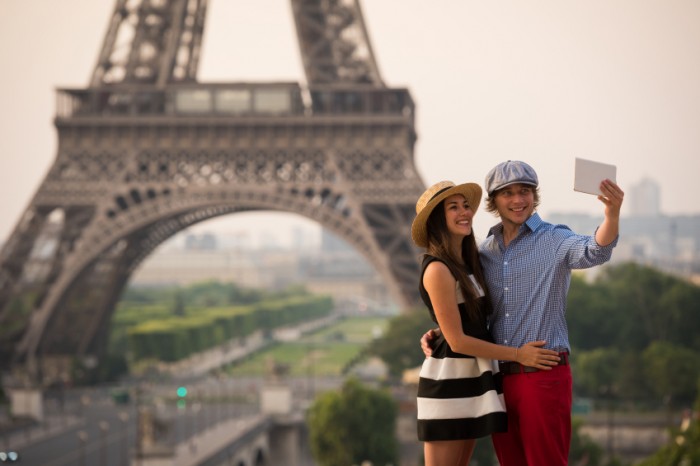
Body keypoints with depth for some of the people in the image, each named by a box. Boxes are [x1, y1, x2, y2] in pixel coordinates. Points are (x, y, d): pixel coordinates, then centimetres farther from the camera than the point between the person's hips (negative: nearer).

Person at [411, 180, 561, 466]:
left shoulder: (466, 262, 12)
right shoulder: (438, 270, -15)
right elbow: (456, 340, -15)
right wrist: (517, 355, -11)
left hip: (472, 377, 9)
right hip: (447, 379, -9)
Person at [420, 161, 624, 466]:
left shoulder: (554, 240, -6)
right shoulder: (485, 251, 11)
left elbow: (595, 251, -27)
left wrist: (612, 213, -47)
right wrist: (438, 334, 3)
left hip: (543, 376, -6)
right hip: (499, 379, 6)